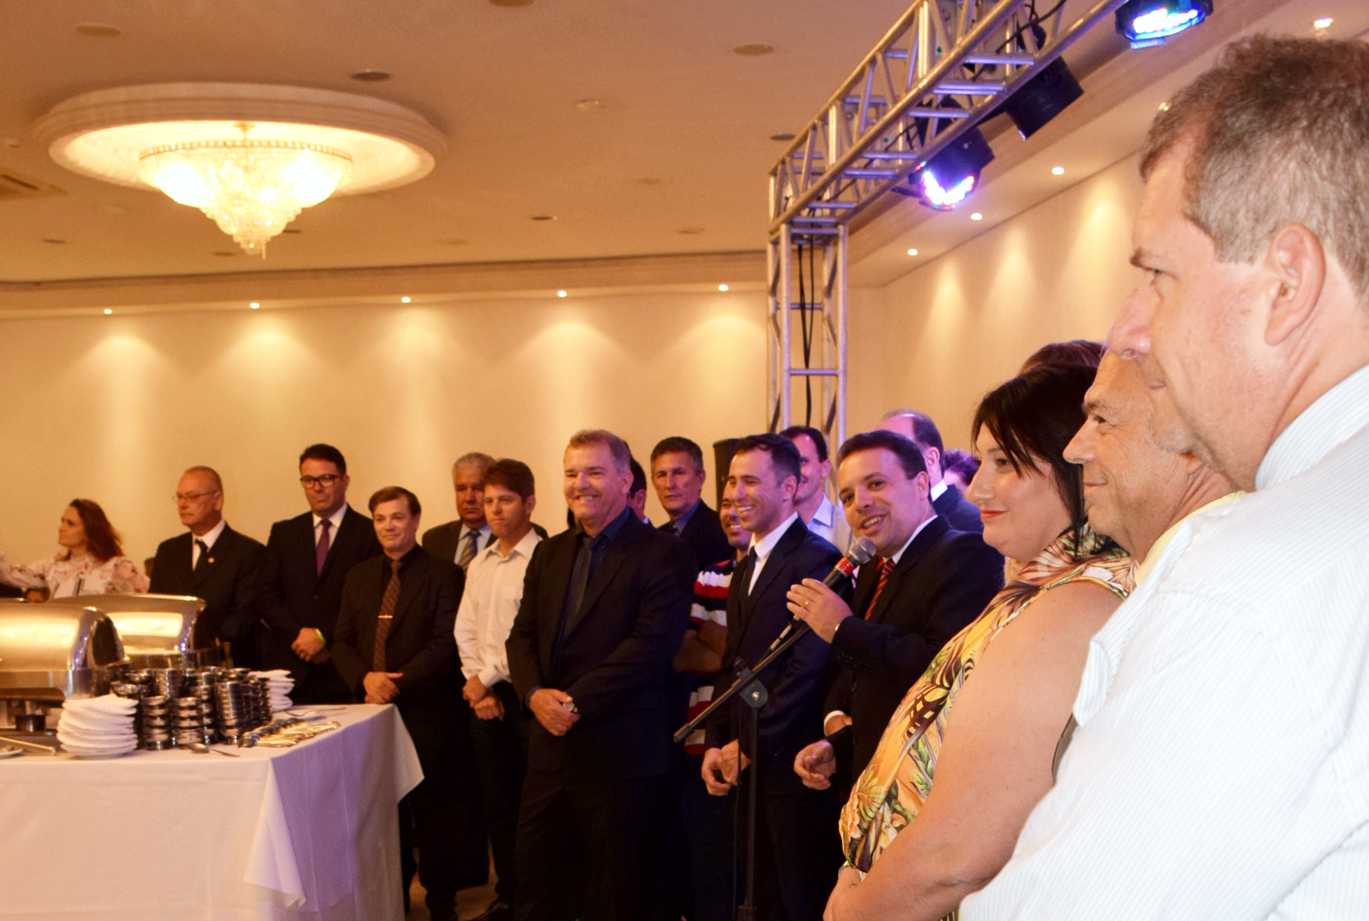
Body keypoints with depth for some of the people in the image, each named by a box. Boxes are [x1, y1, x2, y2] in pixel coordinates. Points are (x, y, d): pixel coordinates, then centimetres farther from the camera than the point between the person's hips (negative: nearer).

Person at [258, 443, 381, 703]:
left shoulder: (370, 534, 0)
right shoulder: (283, 532, 14)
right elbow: (267, 596, 7)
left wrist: (323, 635, -10)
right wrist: (298, 634, -7)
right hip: (289, 668, 3)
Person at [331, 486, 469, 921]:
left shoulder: (444, 575, -3)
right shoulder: (358, 576, 14)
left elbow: (446, 644, -11)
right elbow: (343, 642, 11)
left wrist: (397, 683, -17)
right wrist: (365, 678, -8)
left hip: (426, 714, -4)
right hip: (372, 709, 5)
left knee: (434, 814, 2)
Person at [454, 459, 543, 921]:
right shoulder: (478, 564, 13)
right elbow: (466, 631, 12)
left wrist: (486, 678, -9)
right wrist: (477, 686, -1)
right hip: (483, 697, 7)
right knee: (496, 801, 13)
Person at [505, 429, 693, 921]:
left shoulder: (660, 554, -8)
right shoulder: (549, 553, 14)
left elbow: (651, 643, -18)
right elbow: (522, 636, 10)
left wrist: (577, 702, -20)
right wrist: (534, 693, -9)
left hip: (620, 752, -6)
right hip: (551, 746, 6)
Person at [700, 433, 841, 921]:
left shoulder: (818, 560, -14)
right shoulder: (747, 567, 14)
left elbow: (809, 669, -19)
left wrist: (750, 746, -13)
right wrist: (717, 743, 6)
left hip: (791, 764, -8)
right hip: (747, 766, 8)